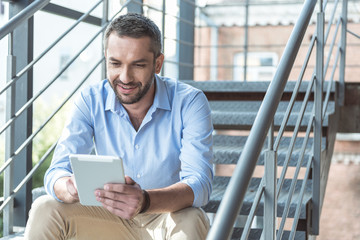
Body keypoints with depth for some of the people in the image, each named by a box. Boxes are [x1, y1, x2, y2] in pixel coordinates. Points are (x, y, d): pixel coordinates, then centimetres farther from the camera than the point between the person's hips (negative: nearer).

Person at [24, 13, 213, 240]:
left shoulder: (190, 102, -17)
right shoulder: (90, 100, -9)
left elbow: (199, 184, -28)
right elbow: (57, 172, -15)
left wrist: (145, 201, -49)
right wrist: (71, 188, -42)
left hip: (168, 216, -2)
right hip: (112, 220, 2)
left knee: (190, 221, -36)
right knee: (45, 210, -22)